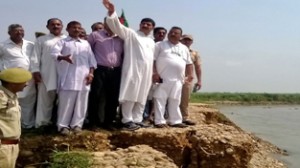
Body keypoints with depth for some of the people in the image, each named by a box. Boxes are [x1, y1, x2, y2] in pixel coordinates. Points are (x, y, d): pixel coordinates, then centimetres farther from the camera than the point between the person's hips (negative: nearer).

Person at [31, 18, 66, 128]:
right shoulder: (41, 40, 11)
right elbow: (35, 57, 5)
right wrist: (35, 71, -7)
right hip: (46, 75, -1)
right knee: (45, 100, 3)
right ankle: (42, 123, 9)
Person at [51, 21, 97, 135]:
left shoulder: (85, 43, 18)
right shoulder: (62, 42, 7)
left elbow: (91, 59, 15)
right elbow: (54, 53, -10)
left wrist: (91, 73, 2)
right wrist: (63, 57, -31)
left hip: (83, 77, 4)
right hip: (68, 77, -3)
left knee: (81, 102, 5)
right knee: (66, 102, -2)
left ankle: (76, 124, 15)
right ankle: (63, 125, 7)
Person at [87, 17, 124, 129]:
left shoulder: (121, 38, 14)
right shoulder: (95, 35, 3)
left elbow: (124, 55, 20)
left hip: (116, 72, 4)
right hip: (100, 70, -4)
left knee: (113, 98, 7)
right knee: (95, 97, -1)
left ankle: (108, 122, 19)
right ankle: (93, 123, 9)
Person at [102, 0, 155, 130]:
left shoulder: (151, 41, 22)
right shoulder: (131, 34, 3)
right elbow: (117, 26, -10)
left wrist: (153, 73, 17)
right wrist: (112, 12, -26)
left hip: (146, 72, 6)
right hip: (133, 70, -6)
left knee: (141, 97, 7)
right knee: (130, 95, -7)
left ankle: (137, 120, 13)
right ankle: (127, 120, -2)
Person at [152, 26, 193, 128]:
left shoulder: (184, 48, 18)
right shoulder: (160, 45, 3)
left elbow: (189, 63, 21)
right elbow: (152, 59, -4)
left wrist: (190, 74, 7)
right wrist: (154, 73, -13)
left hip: (178, 79, 5)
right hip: (163, 78, -4)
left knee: (175, 101, 10)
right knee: (160, 99, -5)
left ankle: (175, 121, 16)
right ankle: (159, 121, -2)